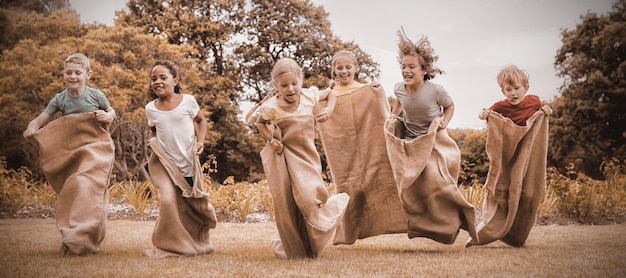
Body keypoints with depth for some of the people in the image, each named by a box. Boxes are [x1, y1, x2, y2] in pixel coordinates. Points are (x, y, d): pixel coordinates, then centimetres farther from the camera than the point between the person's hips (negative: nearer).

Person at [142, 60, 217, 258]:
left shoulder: (188, 101, -6)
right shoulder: (151, 108, -1)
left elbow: (200, 120, 11)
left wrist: (200, 141, -4)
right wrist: (152, 140, -4)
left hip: (188, 162, 0)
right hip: (164, 162, 0)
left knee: (194, 203, 10)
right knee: (168, 200, -19)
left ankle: (198, 241, 35)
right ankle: (170, 246, -5)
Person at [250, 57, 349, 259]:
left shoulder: (309, 96, -8)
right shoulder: (272, 108, -15)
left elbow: (331, 94, 13)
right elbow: (260, 122, 7)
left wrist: (329, 109, -5)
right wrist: (271, 139, -8)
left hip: (307, 156, 2)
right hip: (284, 157, -2)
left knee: (309, 198, -11)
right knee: (287, 205, 1)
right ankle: (294, 249, 17)